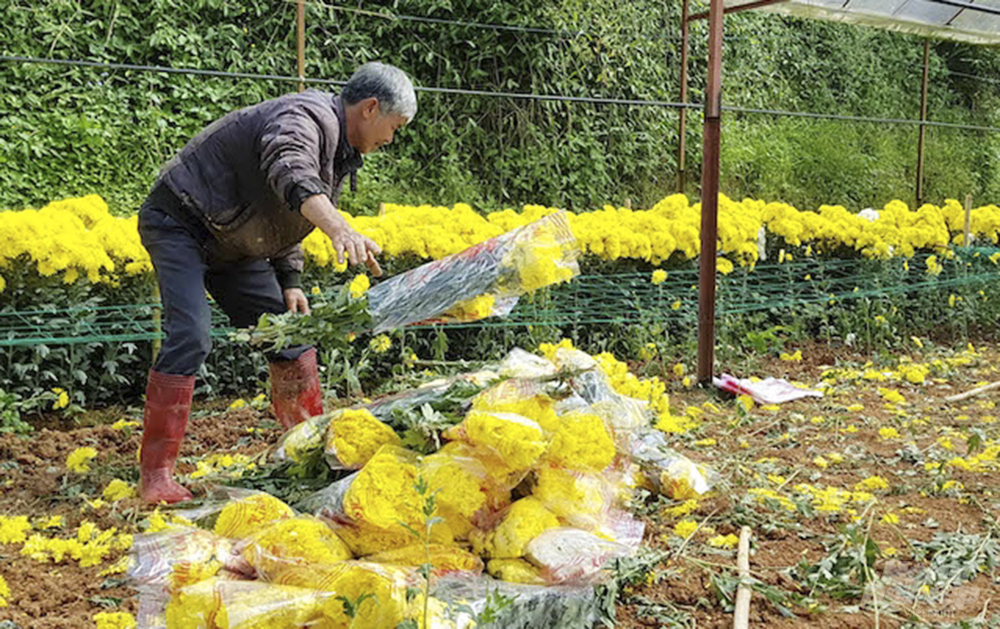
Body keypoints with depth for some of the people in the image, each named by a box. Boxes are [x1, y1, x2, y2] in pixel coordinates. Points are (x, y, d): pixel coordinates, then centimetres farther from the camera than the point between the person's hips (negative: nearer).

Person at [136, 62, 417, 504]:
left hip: (231, 245, 10)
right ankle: (155, 476, -16)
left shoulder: (340, 150, 9)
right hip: (179, 222, -9)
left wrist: (288, 282, 6)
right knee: (190, 337, -23)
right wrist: (339, 228, -63)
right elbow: (291, 177, -47)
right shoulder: (305, 117, -23)